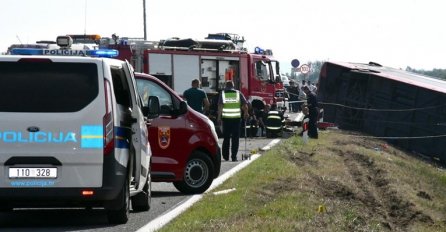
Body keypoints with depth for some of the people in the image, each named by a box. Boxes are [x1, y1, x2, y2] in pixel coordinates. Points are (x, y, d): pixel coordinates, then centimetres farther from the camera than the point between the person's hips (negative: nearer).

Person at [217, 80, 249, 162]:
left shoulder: (223, 94, 4)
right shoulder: (238, 93, 5)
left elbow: (220, 106, -7)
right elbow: (245, 105, 1)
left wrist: (219, 117, -6)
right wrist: (246, 114, 16)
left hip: (226, 118, 1)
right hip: (236, 118, -1)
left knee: (226, 138, 13)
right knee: (235, 138, 3)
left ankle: (225, 156, 17)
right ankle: (234, 156, -2)